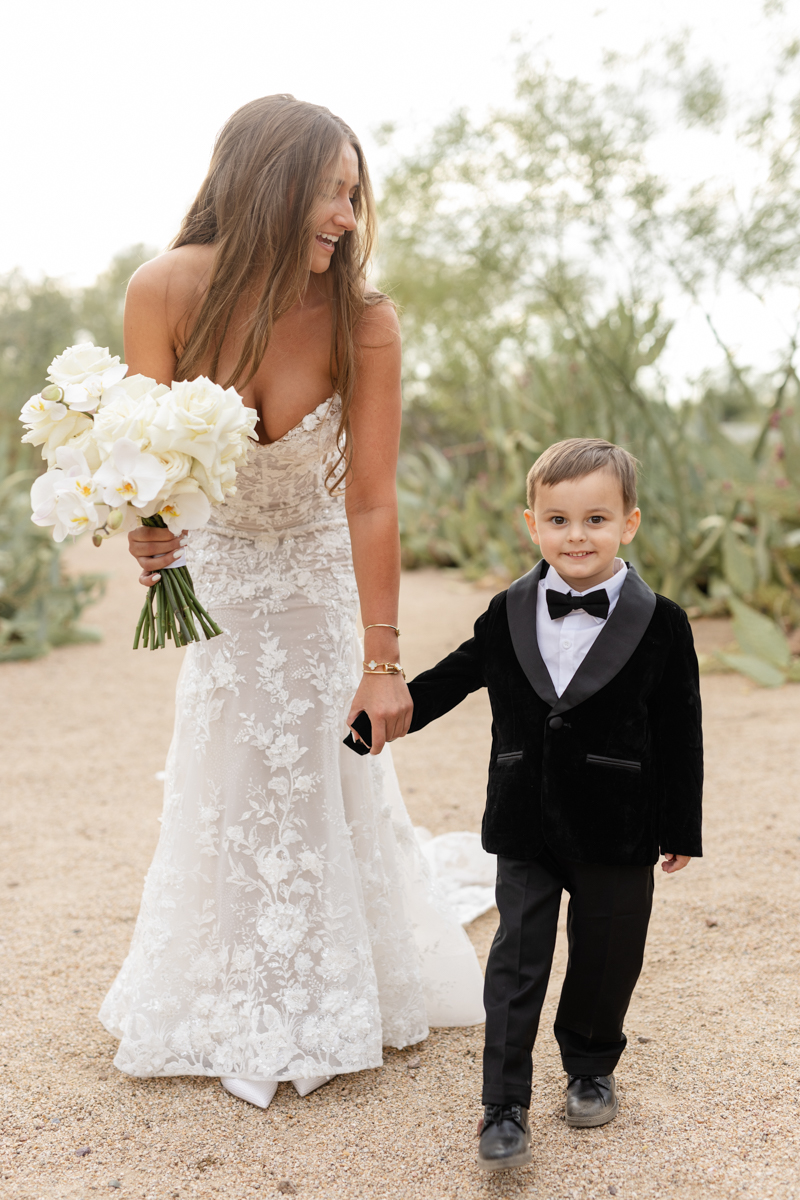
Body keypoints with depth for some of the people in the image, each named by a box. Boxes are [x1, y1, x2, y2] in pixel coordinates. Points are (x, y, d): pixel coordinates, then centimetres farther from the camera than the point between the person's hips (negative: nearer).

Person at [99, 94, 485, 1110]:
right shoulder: (167, 291, -25)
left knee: (319, 784, 6)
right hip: (214, 570, 2)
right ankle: (228, 1008, 36)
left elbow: (371, 503, -26)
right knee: (220, 787, 13)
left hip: (314, 575, -1)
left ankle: (321, 1010, 31)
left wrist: (383, 662, -24)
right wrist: (146, 531, -37)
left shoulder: (363, 323, -27)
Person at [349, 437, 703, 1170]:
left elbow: (679, 733, -3)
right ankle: (504, 1109, 12)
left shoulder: (660, 625, -7)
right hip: (526, 830, 1)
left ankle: (591, 1067, 40)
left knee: (605, 960, 14)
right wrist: (369, 726, 8)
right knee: (516, 962, 2)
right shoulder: (508, 616, 0)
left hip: (615, 833, -1)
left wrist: (681, 829, 0)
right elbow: (443, 685, 9)